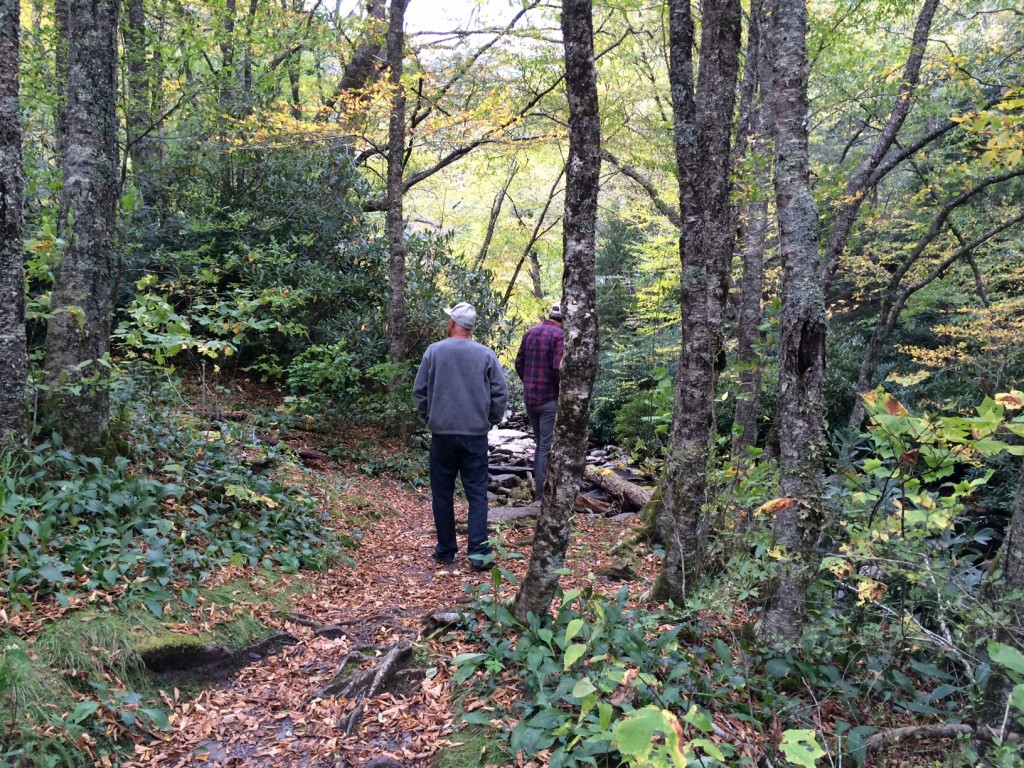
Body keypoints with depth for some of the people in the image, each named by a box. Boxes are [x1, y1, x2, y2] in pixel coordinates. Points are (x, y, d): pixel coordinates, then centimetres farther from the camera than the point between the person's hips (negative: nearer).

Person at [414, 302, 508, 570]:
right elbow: (501, 392, -1)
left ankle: (445, 551, 18)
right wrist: (490, 421, 12)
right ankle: (478, 551, 0)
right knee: (477, 493, 6)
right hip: (476, 435, 0)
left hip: (442, 434, 0)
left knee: (442, 494, 11)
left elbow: (419, 391, 1)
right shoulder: (486, 354, -2)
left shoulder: (434, 351, -3)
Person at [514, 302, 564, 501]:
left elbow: (519, 363, 11)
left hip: (529, 397, 7)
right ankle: (541, 494, 2)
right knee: (547, 446, 0)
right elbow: (558, 367, -22)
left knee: (540, 443, 19)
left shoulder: (530, 333, 10)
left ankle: (537, 487, 23)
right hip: (549, 399, -7)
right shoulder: (559, 335, -12)